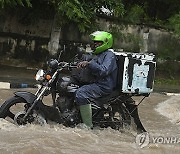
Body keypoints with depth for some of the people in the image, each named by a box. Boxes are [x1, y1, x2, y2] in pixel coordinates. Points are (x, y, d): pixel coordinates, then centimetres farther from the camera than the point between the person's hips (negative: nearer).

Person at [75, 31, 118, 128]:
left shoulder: (109, 55, -9)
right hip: (96, 82, 11)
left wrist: (89, 63, -29)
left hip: (104, 86, -11)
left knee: (81, 93, -30)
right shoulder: (97, 55, 23)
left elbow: (104, 70, -25)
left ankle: (88, 125, -28)